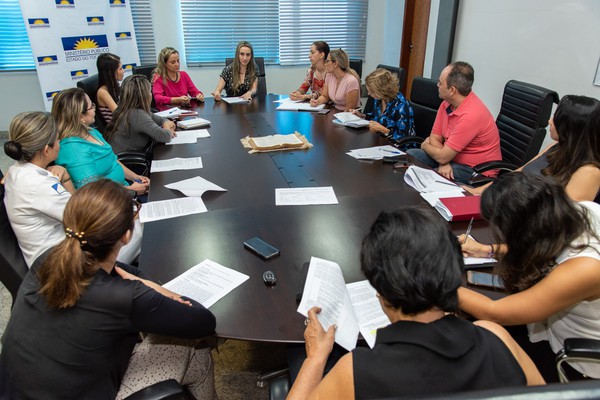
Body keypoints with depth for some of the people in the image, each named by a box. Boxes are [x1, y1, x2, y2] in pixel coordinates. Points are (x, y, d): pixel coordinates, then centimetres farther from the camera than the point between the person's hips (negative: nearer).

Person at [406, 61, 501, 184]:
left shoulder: (471, 115, -30)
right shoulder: (447, 103, -3)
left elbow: (442, 157, -25)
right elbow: (434, 137, 0)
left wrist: (425, 146, -3)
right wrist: (443, 162, -19)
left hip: (476, 171, -8)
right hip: (452, 157, 8)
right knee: (410, 155, -1)